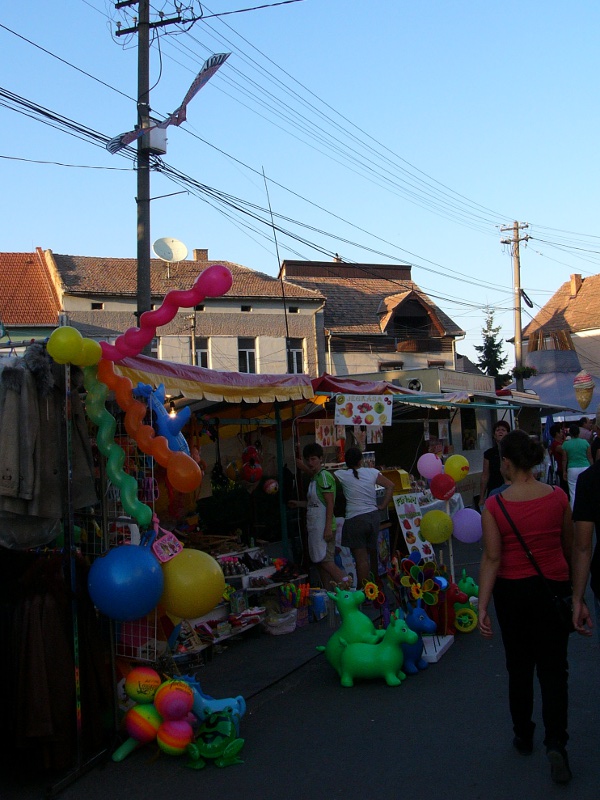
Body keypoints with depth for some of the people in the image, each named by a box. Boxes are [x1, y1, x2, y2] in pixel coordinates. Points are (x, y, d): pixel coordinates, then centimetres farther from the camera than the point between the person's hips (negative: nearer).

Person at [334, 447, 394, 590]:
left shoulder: (342, 475, -7)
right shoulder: (371, 472, 1)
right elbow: (390, 485, 0)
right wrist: (382, 506, 4)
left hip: (355, 519, -4)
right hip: (373, 516, 5)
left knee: (361, 558, -4)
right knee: (372, 554, 20)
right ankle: (375, 585, 33)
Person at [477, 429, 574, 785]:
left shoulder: (495, 505, -14)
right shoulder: (558, 496, -7)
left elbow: (492, 558, -15)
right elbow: (569, 546, 6)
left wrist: (483, 606, -10)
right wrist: (572, 586, 22)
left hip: (512, 590, 0)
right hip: (553, 587, 1)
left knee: (519, 667, 17)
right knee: (554, 669, 8)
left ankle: (523, 735, 31)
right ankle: (556, 742, -5)